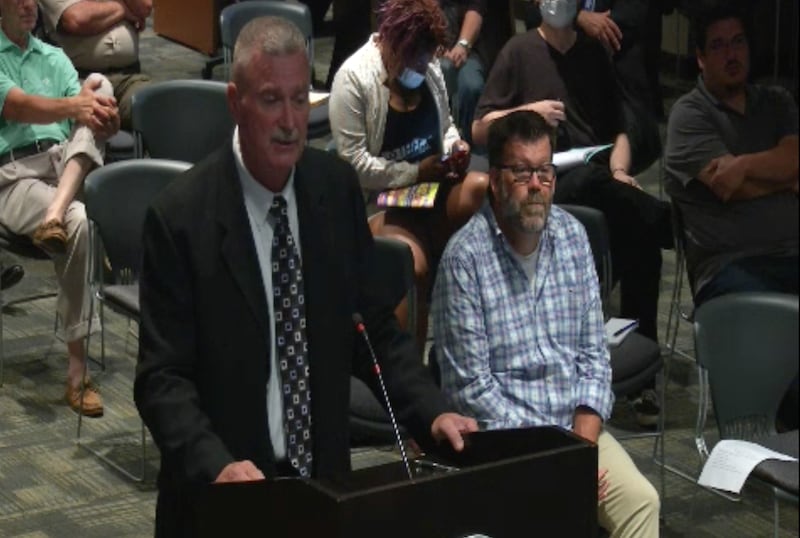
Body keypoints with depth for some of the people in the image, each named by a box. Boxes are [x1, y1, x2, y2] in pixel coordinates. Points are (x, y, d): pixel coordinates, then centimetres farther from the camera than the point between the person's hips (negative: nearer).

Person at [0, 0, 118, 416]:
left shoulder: (54, 58, 20)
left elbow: (89, 105, 5)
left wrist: (104, 116, -22)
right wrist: (72, 106, -32)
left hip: (65, 160, 5)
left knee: (101, 86, -19)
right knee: (80, 221, -35)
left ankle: (56, 212, -37)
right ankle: (76, 369, -29)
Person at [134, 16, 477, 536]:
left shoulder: (338, 187, 1)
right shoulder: (181, 216, -12)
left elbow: (373, 326, 7)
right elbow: (162, 376, -12)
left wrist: (433, 412, -7)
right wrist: (216, 465, -27)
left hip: (324, 474, 3)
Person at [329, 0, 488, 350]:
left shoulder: (428, 67, 8)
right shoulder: (354, 77, -12)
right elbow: (354, 163, -15)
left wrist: (455, 146, -1)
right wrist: (416, 172, -17)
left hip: (431, 185, 6)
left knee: (483, 189, -28)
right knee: (414, 265, -34)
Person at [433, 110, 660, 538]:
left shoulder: (572, 236, 7)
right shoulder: (465, 257, -10)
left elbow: (593, 354, 9)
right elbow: (471, 386, -11)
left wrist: (582, 445, -7)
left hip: (578, 424, 5)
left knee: (640, 500, -19)